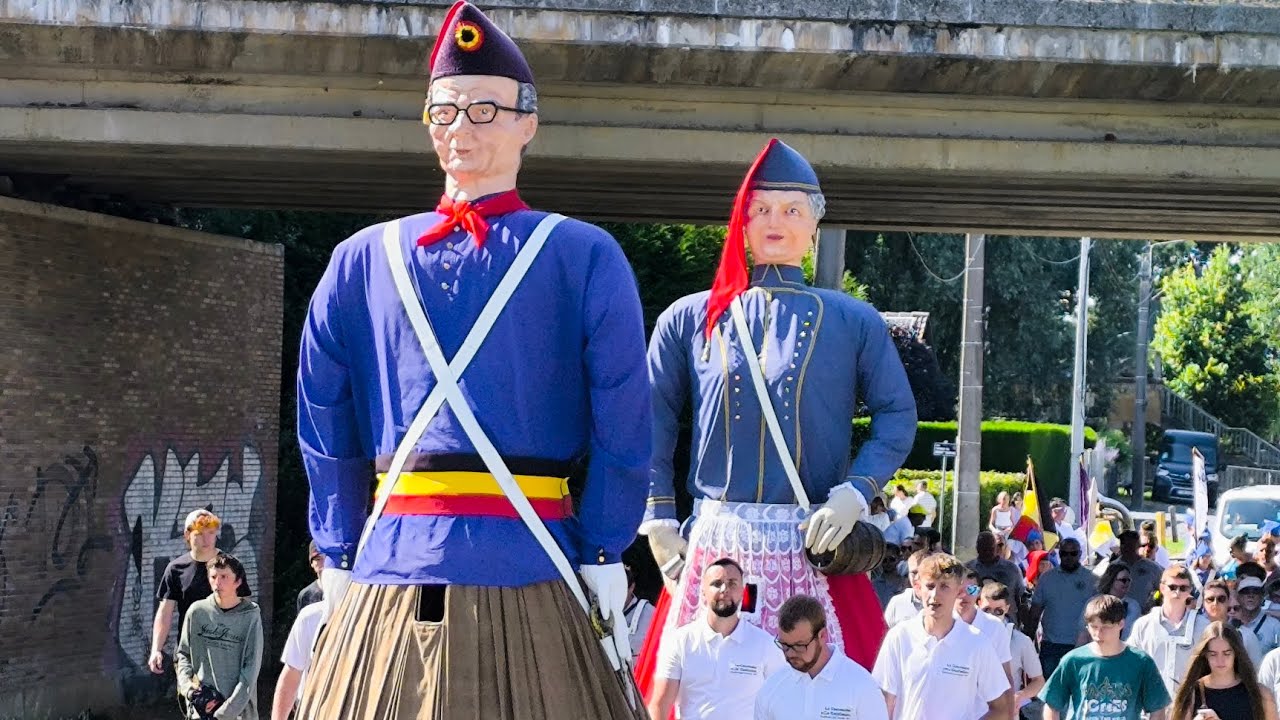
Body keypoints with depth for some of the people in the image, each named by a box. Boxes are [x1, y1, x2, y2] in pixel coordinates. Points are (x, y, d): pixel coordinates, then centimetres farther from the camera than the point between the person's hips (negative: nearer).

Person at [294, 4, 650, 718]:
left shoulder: (583, 257, 5)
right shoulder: (362, 261, 10)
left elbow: (622, 426, 0)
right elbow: (327, 428, 10)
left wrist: (603, 561, -5)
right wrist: (338, 560, 5)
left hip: (530, 578, -1)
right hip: (387, 577, 2)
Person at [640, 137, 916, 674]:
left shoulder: (853, 323, 8)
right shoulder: (689, 320, 10)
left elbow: (898, 416, 5)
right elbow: (652, 423, 10)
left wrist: (854, 495, -9)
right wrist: (659, 522, 2)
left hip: (814, 547, 0)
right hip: (715, 546, 1)